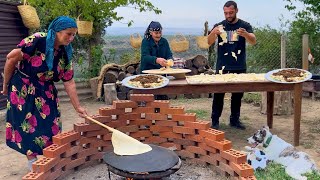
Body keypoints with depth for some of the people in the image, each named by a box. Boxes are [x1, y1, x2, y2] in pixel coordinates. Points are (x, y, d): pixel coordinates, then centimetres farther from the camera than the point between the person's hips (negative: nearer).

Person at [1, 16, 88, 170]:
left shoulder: (65, 54, -6)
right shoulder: (37, 40, -25)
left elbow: (69, 82, -3)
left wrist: (78, 107, -4)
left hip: (45, 92, 5)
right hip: (22, 90, -5)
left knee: (50, 125, 6)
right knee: (28, 126, -1)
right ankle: (33, 162, 14)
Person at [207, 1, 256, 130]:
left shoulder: (244, 25, 3)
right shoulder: (219, 26, 4)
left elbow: (253, 42, -11)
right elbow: (209, 42, -9)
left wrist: (245, 34, -33)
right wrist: (213, 33, -31)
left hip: (240, 67, 1)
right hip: (222, 67, -1)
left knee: (237, 95, 7)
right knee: (218, 94, -1)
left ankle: (235, 120, 18)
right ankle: (215, 120, 6)